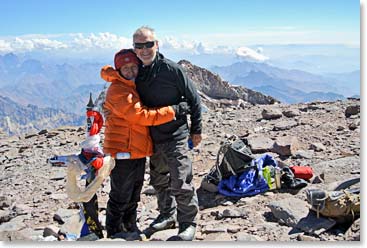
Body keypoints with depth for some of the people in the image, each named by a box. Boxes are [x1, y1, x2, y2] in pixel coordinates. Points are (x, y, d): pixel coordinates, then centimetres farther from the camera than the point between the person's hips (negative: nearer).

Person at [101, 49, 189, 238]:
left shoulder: (136, 87, 14)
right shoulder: (118, 91, -16)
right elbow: (142, 116, -23)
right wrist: (173, 111, -19)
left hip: (138, 150, 9)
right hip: (123, 151, -9)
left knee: (133, 195, 21)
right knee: (120, 197, 3)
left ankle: (130, 227, 36)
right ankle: (114, 233, 19)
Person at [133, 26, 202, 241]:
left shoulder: (171, 69, -13)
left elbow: (194, 98, -5)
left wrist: (196, 129, -3)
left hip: (175, 136, -6)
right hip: (152, 137, 6)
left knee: (181, 183, -3)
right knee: (159, 180, 18)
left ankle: (188, 224, 13)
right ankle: (167, 216, 37)